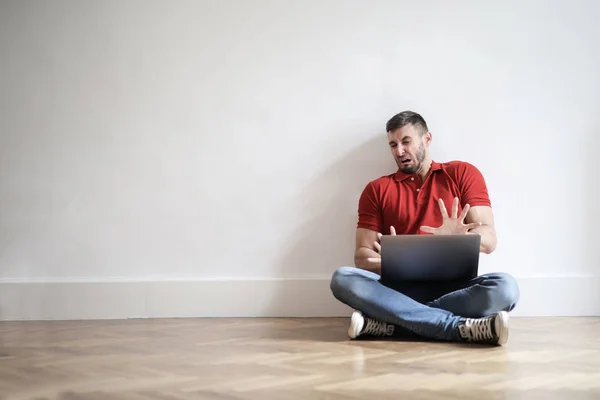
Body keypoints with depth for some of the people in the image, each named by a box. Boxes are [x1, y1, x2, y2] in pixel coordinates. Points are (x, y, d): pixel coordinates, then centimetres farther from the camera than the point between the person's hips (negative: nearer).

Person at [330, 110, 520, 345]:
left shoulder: (463, 174, 11)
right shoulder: (377, 189, 15)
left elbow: (488, 240, 1)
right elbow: (361, 257, 7)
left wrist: (457, 238, -23)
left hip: (452, 287, 0)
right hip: (399, 288, 1)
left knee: (504, 287, -31)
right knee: (343, 279, -29)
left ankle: (389, 323, -30)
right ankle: (462, 328, -33)